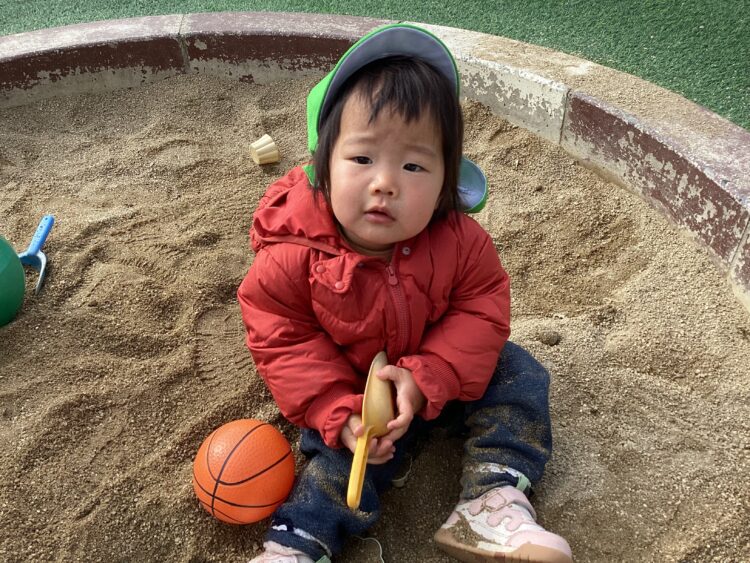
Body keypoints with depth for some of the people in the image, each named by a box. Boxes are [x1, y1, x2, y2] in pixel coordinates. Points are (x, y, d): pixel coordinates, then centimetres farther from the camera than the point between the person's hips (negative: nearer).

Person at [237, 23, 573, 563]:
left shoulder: (458, 240, -26)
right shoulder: (294, 255, -29)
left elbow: (481, 310, -19)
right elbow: (284, 341, -21)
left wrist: (425, 378, -32)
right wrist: (339, 413, -30)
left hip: (439, 368, 3)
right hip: (347, 383, -2)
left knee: (519, 376, -7)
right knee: (342, 447, -19)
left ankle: (493, 503, -9)